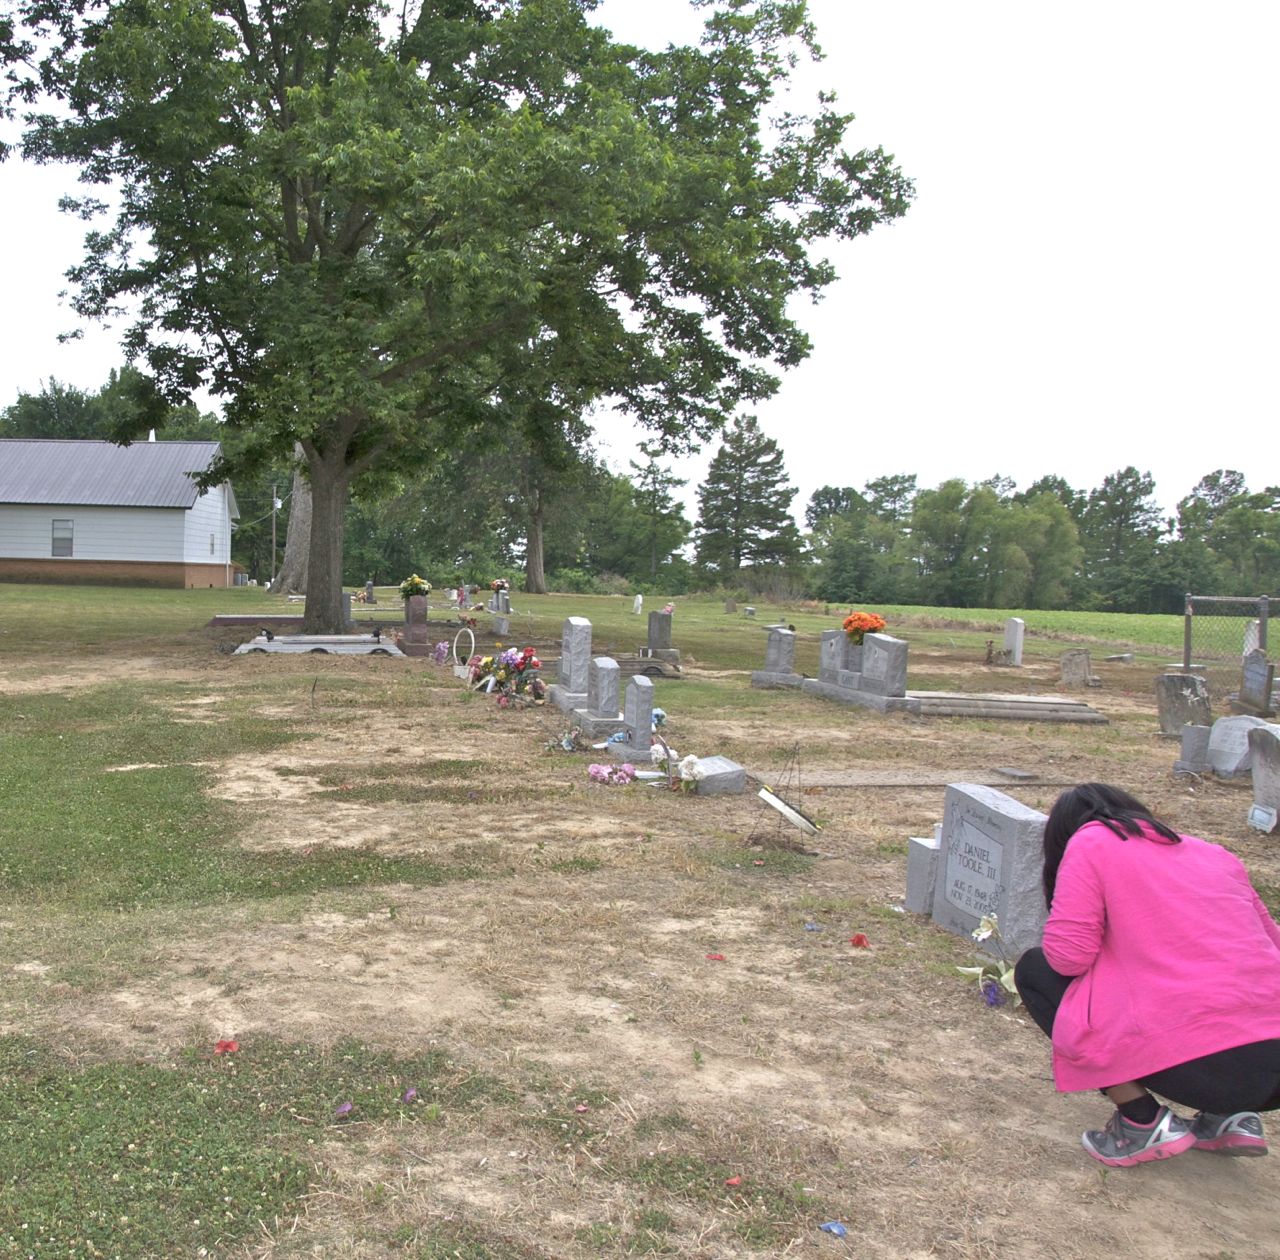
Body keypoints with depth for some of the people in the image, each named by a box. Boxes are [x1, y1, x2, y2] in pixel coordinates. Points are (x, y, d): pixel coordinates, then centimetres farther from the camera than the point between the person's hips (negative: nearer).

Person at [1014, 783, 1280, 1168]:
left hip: (1192, 1064, -6)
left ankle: (1143, 1123, 6)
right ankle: (1229, 1116, 16)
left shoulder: (1090, 842, 3)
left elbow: (1067, 957, -5)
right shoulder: (1215, 854, 20)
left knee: (1034, 971, 13)